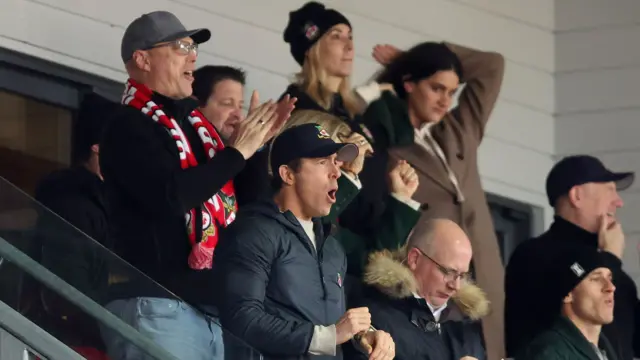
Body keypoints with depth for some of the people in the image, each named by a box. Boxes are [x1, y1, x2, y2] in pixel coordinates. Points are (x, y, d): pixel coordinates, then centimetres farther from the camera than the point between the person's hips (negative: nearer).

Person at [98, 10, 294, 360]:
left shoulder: (194, 122, 19)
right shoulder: (129, 126, -5)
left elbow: (242, 199, 27)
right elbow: (171, 195, -21)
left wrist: (257, 143, 12)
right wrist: (237, 151, -10)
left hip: (211, 307, 8)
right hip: (157, 306, -8)